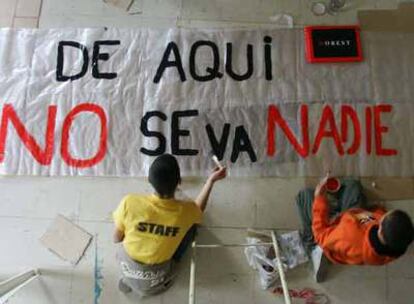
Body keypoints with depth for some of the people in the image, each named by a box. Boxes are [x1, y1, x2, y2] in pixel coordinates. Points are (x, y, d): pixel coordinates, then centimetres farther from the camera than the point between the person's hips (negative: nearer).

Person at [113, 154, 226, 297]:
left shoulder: (129, 202, -27)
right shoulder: (185, 210, -25)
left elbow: (116, 239, -8)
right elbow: (198, 209, 3)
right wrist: (211, 180, 8)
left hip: (128, 271, 1)